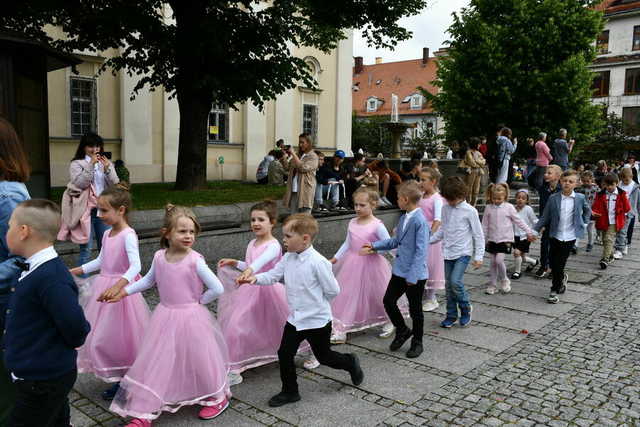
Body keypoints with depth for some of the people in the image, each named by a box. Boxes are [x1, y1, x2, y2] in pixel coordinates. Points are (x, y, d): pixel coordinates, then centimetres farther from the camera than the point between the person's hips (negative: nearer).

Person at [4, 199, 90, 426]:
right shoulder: (37, 269, 3)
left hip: (42, 382, -9)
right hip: (46, 375, 9)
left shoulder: (50, 279, -29)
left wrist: (74, 341, -9)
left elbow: (75, 326, -27)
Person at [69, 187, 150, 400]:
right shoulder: (107, 234, 6)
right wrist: (76, 271, 20)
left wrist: (118, 285, -47)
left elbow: (135, 266, -32)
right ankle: (119, 379, 29)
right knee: (104, 335, 15)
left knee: (121, 336, 1)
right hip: (104, 286, 9)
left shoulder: (128, 235, -20)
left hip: (122, 289, -9)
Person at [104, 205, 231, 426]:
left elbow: (217, 288, -16)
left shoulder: (195, 261, -18)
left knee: (199, 359, 10)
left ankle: (218, 398, 35)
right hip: (165, 317, 4)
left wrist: (199, 301, -5)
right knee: (155, 364, 6)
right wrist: (123, 292, 13)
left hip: (191, 318, -4)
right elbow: (148, 280, 16)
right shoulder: (159, 257, -3)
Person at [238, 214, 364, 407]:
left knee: (324, 356, 11)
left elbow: (333, 291, -16)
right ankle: (290, 392, 25)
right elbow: (273, 275, 1)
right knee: (284, 354, 6)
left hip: (317, 320, -6)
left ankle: (351, 363, 40)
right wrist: (256, 278, -18)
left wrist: (316, 303, -4)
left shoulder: (318, 262, -23)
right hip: (295, 319, 6)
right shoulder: (287, 259, -2)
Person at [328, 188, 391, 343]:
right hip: (352, 265, 5)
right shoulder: (352, 223, 4)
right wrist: (335, 258, 7)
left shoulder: (377, 225, -14)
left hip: (371, 265, -5)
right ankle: (340, 330, 14)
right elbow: (347, 243, 11)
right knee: (346, 294, 5)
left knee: (379, 295, 10)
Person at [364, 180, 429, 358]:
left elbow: (421, 251, -22)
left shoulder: (420, 221, -21)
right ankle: (402, 330, 32)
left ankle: (417, 342, 29)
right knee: (388, 300, 9)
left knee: (415, 309, 8)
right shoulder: (403, 219, 5)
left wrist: (412, 276, -22)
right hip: (399, 270, 8)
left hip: (415, 274, -8)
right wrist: (374, 246, 17)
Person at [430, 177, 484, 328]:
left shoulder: (469, 211, -9)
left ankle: (466, 308, 9)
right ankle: (451, 315, 22)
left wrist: (479, 256, -9)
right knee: (449, 285, 8)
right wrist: (429, 240, 5)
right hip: (448, 252, 5)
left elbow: (478, 235, -6)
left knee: (456, 282, -17)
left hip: (463, 253, -5)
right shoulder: (445, 209, 6)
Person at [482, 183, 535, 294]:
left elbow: (518, 221, 2)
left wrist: (529, 232, 4)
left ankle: (504, 281, 10)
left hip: (505, 239, -3)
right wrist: (482, 239, 5)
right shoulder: (488, 208, 0)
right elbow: (485, 225, 6)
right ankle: (492, 285, 19)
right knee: (493, 262, 8)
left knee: (499, 260, -14)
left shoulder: (509, 207, -5)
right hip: (492, 239, 3)